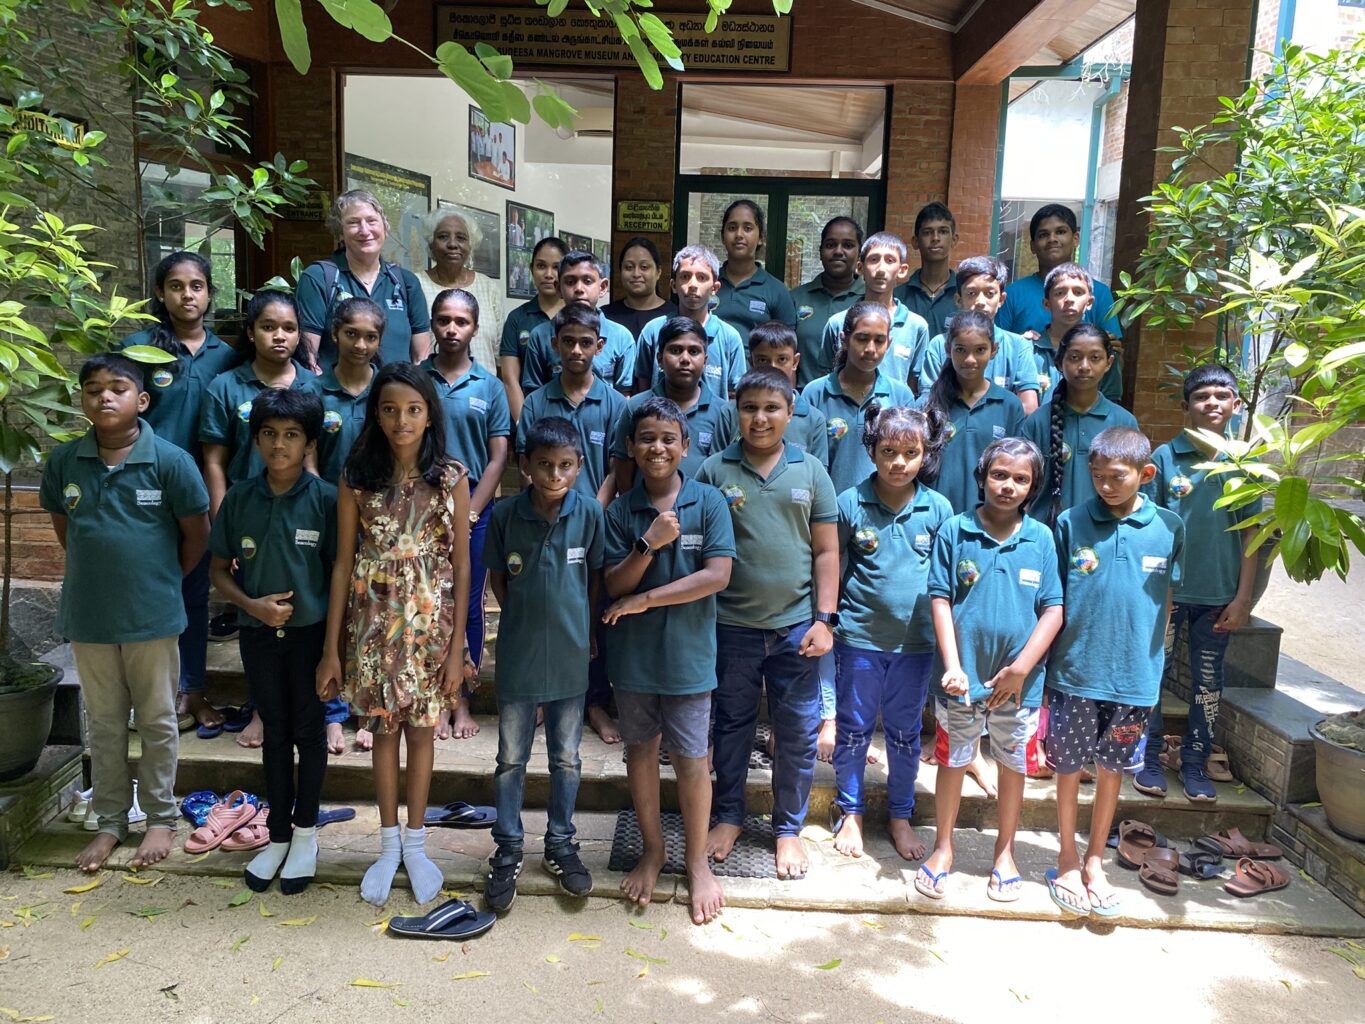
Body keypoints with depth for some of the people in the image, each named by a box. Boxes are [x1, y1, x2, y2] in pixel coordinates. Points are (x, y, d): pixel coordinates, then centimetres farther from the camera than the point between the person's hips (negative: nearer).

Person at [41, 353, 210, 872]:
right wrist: (100, 572, 10)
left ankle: (161, 818, 25)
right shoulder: (64, 461, -3)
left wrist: (161, 581, 5)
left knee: (157, 722, 10)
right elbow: (63, 526, 12)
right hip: (89, 617, 3)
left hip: (153, 616, -3)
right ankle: (110, 821, 29)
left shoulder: (171, 461, -13)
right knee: (103, 723, 15)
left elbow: (196, 534, -4)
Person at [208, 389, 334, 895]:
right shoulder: (239, 497, -2)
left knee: (309, 731, 10)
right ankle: (278, 836, 27)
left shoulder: (325, 499, -10)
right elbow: (218, 568, 5)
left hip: (310, 631, -2)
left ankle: (306, 832, 27)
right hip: (258, 633, 3)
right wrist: (253, 605, -12)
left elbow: (340, 571, -7)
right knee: (275, 733, 14)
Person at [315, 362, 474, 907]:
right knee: (384, 726, 11)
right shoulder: (357, 476, -4)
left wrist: (456, 646, -6)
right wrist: (331, 647, -1)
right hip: (375, 621, 1)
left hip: (431, 621, -1)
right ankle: (388, 844, 28)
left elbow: (462, 564, -3)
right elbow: (344, 563, -1)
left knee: (421, 727, 11)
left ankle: (415, 842, 29)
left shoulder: (451, 478, -6)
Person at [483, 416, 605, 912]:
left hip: (571, 655, 1)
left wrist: (586, 630, 4)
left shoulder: (589, 513, -9)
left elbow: (596, 575, 3)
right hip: (518, 654, 0)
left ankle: (560, 843, 32)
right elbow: (497, 578, 3)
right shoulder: (505, 515, -10)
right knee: (511, 759, 11)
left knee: (566, 758, 14)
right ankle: (508, 849, 27)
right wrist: (525, 620, 2)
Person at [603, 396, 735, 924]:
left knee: (690, 757, 4)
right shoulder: (621, 511, 0)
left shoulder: (708, 503, -6)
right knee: (640, 750, 14)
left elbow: (717, 575, -14)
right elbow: (613, 585, -5)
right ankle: (652, 850, 33)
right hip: (633, 651, 3)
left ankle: (697, 860, 23)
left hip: (687, 651, -2)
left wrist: (644, 599, -14)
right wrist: (650, 544, -22)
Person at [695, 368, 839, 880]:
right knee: (731, 725, 14)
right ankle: (728, 816, 32)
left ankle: (789, 827, 27)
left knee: (798, 733, 9)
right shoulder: (715, 470, -1)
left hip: (795, 626, 1)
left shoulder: (810, 471, 2)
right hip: (731, 625, 0)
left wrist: (824, 618, -2)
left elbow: (826, 551, 4)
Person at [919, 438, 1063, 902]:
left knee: (1013, 764, 16)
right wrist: (952, 666, -15)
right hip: (963, 676, -1)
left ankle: (1005, 851, 36)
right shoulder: (954, 531, -7)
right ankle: (943, 846, 32)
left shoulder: (1041, 538, -4)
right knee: (953, 761, 13)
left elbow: (1054, 608, -4)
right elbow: (940, 600, -7)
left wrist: (1021, 667, -12)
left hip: (1018, 678, 1)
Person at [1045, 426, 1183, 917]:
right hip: (1075, 671, -1)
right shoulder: (1071, 522, -7)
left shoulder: (1169, 528, -3)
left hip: (1134, 676, 1)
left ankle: (1095, 862, 31)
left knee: (1112, 769, 14)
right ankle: (1067, 861, 29)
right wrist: (1046, 664, -1)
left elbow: (1165, 600, 7)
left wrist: (1153, 666, 8)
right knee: (1069, 767, 10)